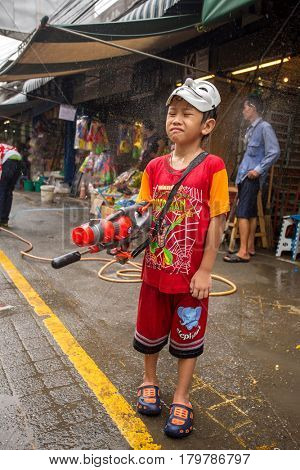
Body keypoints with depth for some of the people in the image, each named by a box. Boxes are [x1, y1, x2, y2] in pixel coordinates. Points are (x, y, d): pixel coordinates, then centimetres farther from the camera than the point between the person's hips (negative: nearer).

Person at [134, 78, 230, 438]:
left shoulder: (212, 167, -11)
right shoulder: (155, 167, 1)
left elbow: (216, 222, -11)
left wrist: (205, 271, -12)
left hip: (191, 272, -4)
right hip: (155, 268, 4)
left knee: (188, 337, 13)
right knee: (150, 329, 20)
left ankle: (181, 399, 34)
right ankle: (149, 381, 46)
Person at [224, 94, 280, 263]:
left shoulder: (265, 127, -10)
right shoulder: (252, 128, 16)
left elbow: (275, 152, -16)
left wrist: (259, 170, -18)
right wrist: (244, 169, 12)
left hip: (252, 177, -9)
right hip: (245, 176, 9)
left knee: (243, 213, -12)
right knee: (251, 212, 11)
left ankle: (243, 252, -11)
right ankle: (250, 247, 19)